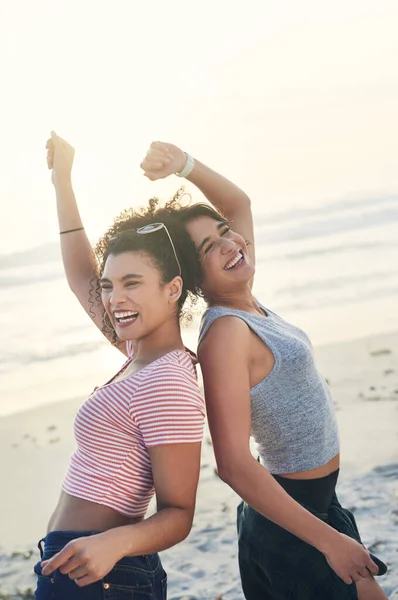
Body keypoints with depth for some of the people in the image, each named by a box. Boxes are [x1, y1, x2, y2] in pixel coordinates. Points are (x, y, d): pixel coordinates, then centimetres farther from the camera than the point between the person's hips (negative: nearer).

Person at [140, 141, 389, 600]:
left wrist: (183, 162, -2)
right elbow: (234, 465, -28)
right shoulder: (226, 332, -23)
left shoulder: (246, 305, 2)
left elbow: (238, 203, 16)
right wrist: (329, 541, -24)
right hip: (291, 525, -9)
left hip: (319, 503, 9)